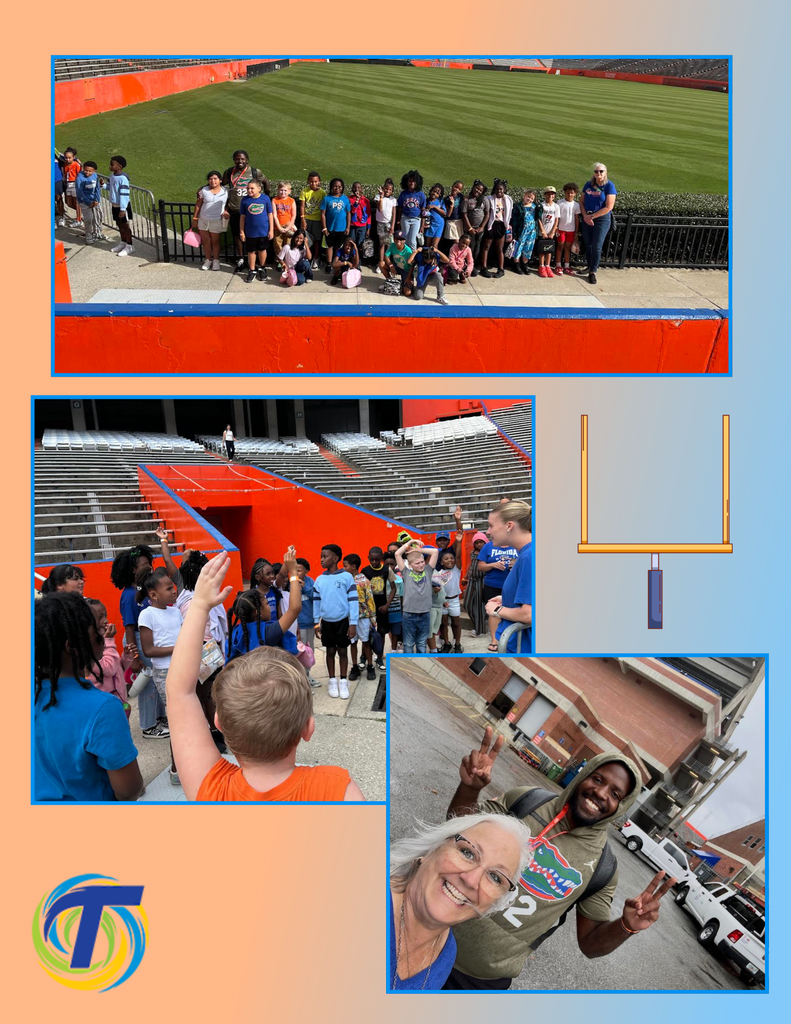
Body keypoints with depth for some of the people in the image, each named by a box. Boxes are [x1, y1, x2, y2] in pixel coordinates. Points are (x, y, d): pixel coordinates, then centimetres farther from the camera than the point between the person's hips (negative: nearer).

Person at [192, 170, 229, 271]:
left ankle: (216, 260, 24)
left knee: (215, 241, 10)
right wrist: (195, 218, 2)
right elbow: (198, 205, 1)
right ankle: (208, 260, 24)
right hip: (203, 220, 1)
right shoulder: (204, 190, -4)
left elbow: (228, 203, 9)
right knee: (206, 241, 10)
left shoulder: (225, 191, -3)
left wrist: (226, 211, -10)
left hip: (216, 221, -1)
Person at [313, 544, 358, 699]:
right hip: (326, 621, 3)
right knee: (330, 651, 11)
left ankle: (343, 682, 18)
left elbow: (353, 600, -9)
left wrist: (353, 623, -11)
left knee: (342, 651, 7)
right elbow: (316, 602, 9)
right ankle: (332, 681, 22)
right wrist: (316, 622, 7)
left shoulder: (346, 577, -10)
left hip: (342, 621, -3)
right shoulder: (319, 579, 1)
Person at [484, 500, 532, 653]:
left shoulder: (529, 556, -23)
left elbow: (528, 614, -27)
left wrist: (497, 610, -11)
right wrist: (506, 599, 8)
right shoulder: (526, 553, 6)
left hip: (519, 645, -9)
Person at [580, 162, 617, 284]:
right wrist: (585, 216, -8)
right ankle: (590, 267, 26)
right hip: (587, 219, 4)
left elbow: (608, 207, -13)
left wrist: (592, 216, -13)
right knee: (588, 245, 9)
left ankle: (593, 272, -1)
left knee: (596, 247, -7)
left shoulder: (609, 186, -8)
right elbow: (582, 202, 9)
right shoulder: (588, 185, 6)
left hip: (602, 219, -4)